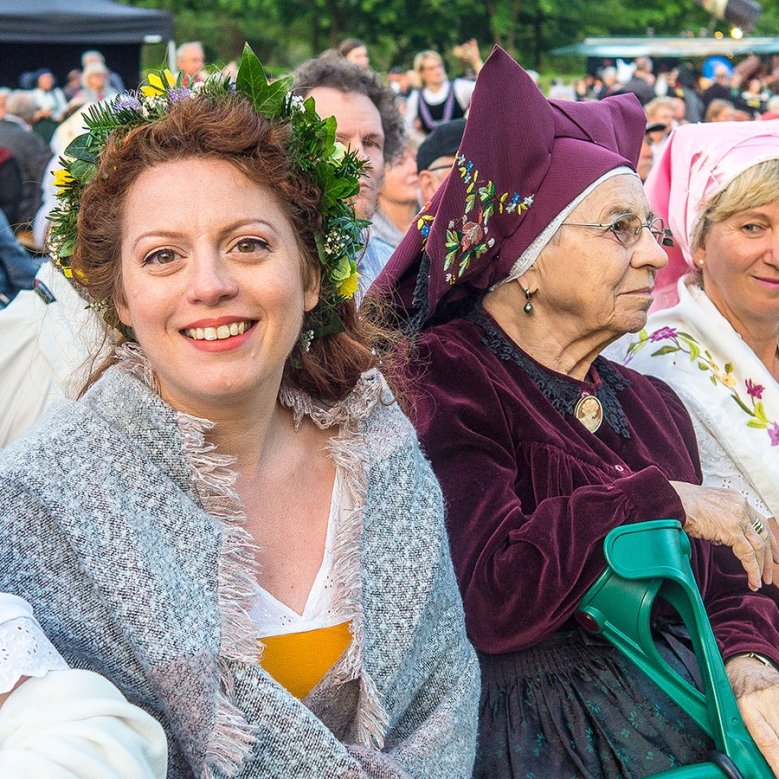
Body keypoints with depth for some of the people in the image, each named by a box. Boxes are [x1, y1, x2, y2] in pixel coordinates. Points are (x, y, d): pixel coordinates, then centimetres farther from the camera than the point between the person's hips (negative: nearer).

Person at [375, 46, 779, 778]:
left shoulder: (652, 405, 15)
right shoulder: (439, 389, -8)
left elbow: (720, 585, 15)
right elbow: (487, 598, -20)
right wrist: (663, 502, -14)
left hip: (694, 719, 6)